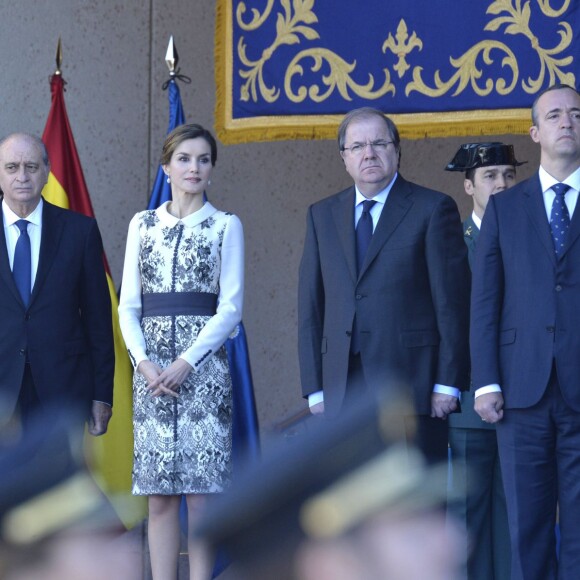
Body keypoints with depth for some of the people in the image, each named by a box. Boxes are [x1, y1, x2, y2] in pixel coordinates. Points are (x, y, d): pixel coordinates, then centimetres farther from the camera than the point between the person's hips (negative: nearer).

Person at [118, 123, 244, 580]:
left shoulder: (225, 226, 4)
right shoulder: (142, 225, 12)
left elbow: (230, 306, -2)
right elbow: (128, 305, 9)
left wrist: (186, 362, -12)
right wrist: (143, 361, -7)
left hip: (203, 366, -2)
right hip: (151, 368, 2)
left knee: (201, 492, -4)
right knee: (158, 495, 1)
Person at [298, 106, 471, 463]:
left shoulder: (433, 210, 2)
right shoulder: (322, 216, 15)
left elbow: (453, 303, -2)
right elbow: (310, 308, 13)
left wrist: (448, 383, -8)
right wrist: (315, 386, 6)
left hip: (411, 380, -4)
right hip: (343, 389, 4)